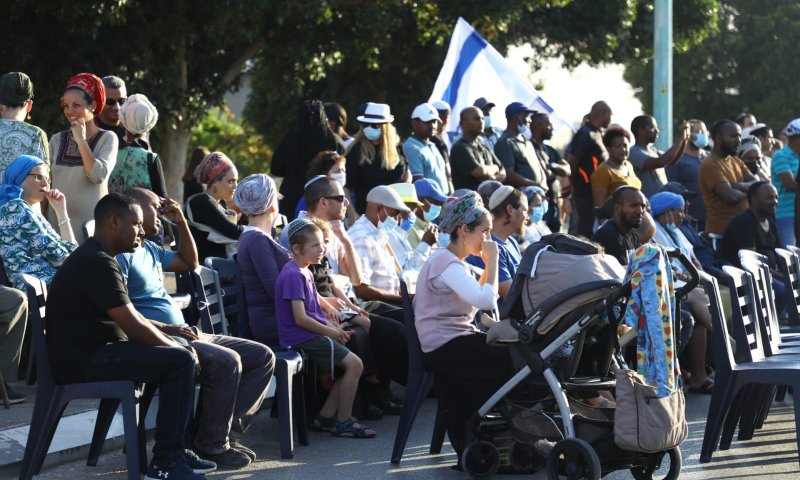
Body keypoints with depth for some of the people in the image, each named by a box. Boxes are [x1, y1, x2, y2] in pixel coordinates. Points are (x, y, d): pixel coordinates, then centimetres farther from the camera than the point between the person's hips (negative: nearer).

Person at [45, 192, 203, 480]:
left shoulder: (94, 258, 17)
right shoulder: (97, 263, -17)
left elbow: (129, 318, 25)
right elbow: (133, 326, -19)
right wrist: (178, 348, -7)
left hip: (94, 350, 11)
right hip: (82, 361, -11)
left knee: (181, 353, 15)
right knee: (180, 361, -20)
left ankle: (181, 448, 17)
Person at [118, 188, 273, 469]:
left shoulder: (149, 250, 22)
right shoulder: (120, 253, -9)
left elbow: (189, 263, 37)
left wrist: (181, 222, 24)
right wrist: (165, 328, -25)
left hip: (181, 334, 11)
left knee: (262, 357, 3)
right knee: (226, 362, -31)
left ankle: (227, 432, -5)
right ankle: (212, 446, -17)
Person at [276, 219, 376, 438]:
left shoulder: (304, 272, 17)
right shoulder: (293, 275, -15)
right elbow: (300, 318, -20)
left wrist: (334, 328, 5)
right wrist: (332, 332, -11)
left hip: (311, 336, 10)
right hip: (302, 338, -10)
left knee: (351, 364, 7)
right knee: (354, 364, -14)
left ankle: (326, 416, 9)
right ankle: (343, 422, -6)